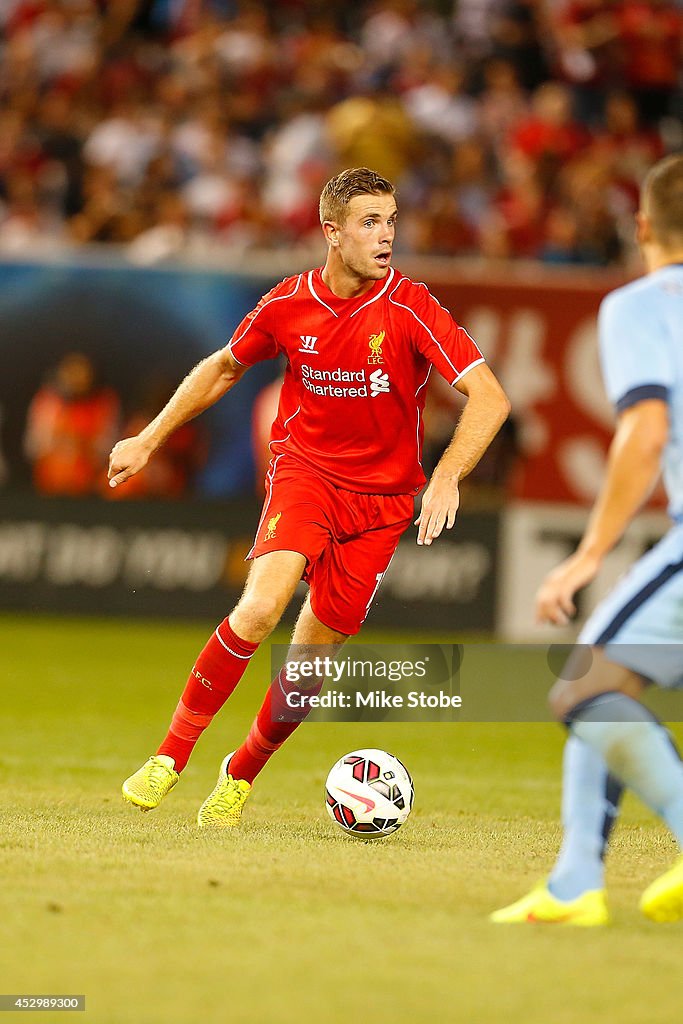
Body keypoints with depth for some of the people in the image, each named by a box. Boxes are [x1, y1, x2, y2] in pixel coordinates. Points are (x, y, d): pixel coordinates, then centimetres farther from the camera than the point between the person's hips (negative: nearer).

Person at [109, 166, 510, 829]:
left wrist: (446, 477, -34)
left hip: (383, 495, 0)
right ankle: (170, 756, -13)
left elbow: (490, 397, -20)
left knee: (313, 653, 2)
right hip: (304, 469, 0)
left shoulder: (411, 308, -15)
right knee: (260, 606, -26)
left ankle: (242, 773, 28)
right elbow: (223, 368, 14)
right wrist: (148, 440, 15)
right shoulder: (288, 305, -6)